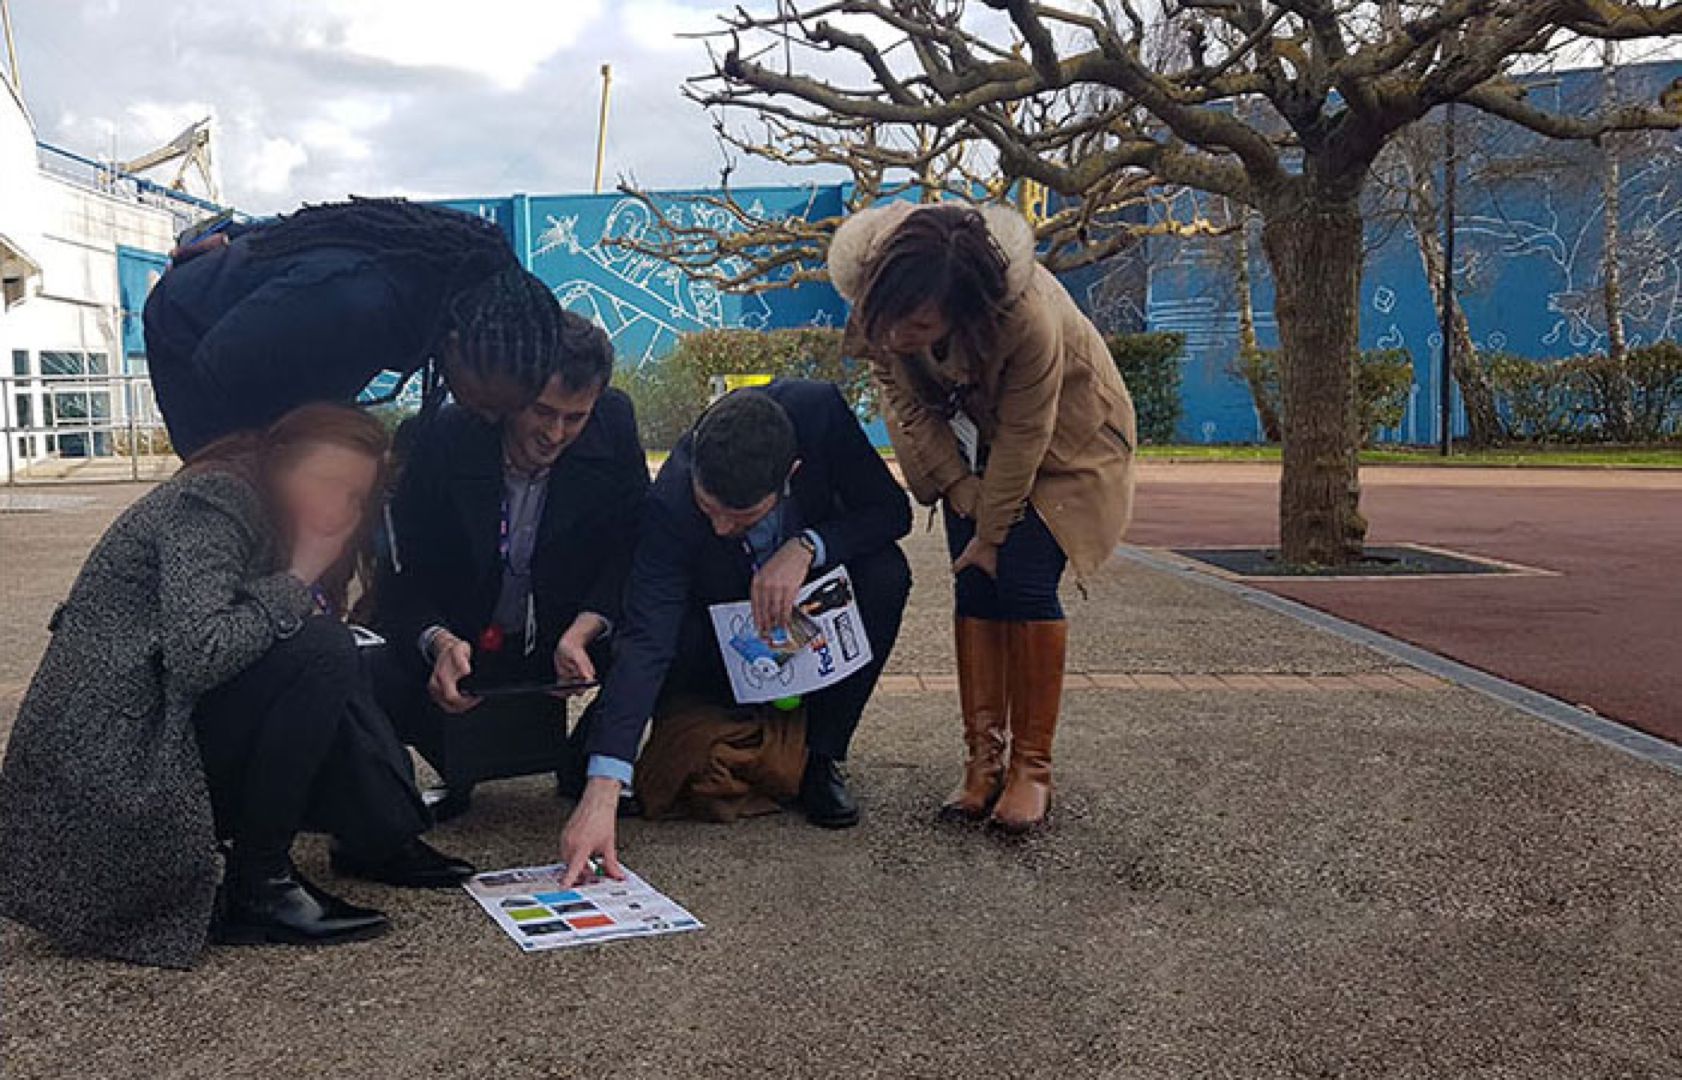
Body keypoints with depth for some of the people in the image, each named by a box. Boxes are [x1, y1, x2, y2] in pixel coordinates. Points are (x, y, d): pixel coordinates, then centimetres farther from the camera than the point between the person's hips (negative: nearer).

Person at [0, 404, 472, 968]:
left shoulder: (262, 520, 14)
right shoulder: (212, 502, -14)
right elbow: (198, 653, -28)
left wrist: (308, 600, -6)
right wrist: (297, 583, -16)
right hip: (104, 768, -10)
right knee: (323, 654, -22)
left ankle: (381, 839, 6)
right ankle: (258, 884, -14)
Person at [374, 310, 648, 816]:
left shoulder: (614, 422, -14)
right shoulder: (440, 439, -19)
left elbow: (634, 548, -11)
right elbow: (403, 576, -14)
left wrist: (582, 632, -28)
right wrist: (440, 641, -35)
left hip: (573, 634, 1)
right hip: (461, 639, -1)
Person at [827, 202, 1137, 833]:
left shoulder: (1028, 315, -41)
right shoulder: (877, 306, -28)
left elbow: (1024, 435, -27)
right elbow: (908, 403, -12)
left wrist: (992, 533, -18)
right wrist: (961, 491, -15)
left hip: (1063, 426, -4)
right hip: (973, 428, 4)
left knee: (1022, 580, -14)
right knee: (974, 585, -5)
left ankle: (1032, 768, -4)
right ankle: (984, 759, 0)